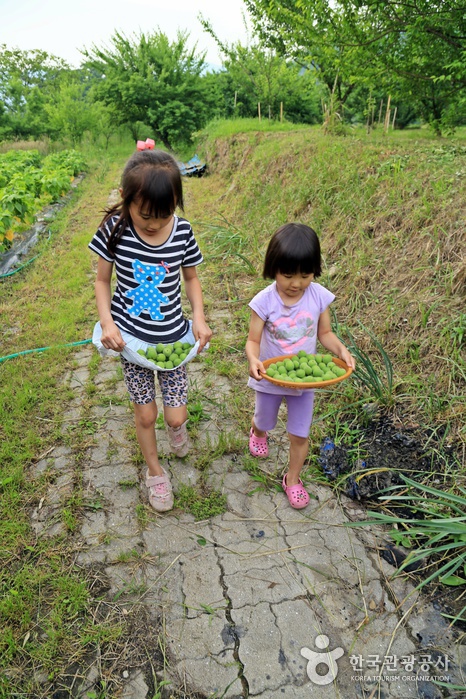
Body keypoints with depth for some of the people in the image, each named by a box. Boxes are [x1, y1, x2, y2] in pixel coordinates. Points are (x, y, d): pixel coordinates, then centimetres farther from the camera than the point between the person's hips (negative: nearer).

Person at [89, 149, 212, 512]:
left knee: (176, 416, 3)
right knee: (145, 414, 11)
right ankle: (155, 472, 39)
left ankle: (177, 426, 44)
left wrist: (199, 318, -12)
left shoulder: (182, 232, -13)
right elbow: (102, 281, -3)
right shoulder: (114, 230, -16)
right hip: (130, 337, 0)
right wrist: (107, 322, -17)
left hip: (173, 337, 1)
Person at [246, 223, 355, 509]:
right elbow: (253, 340, -17)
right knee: (264, 422, 25)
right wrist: (253, 360, -39)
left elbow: (325, 333, -4)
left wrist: (341, 350, -24)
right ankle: (257, 432, 64)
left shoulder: (320, 296, -16)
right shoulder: (265, 301, -23)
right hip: (270, 378, -1)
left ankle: (293, 479, 38)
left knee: (300, 434, 12)